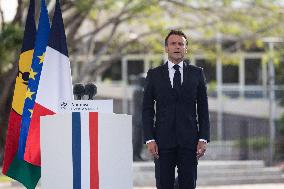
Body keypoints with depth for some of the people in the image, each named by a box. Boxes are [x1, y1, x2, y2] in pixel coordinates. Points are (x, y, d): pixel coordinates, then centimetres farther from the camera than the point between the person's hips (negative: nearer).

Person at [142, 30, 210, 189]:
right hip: (163, 141, 0)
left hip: (189, 141, 0)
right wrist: (149, 139, -5)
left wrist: (203, 139, -2)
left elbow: (203, 109, 7)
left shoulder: (197, 73, 8)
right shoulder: (154, 74, 7)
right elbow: (147, 109, 5)